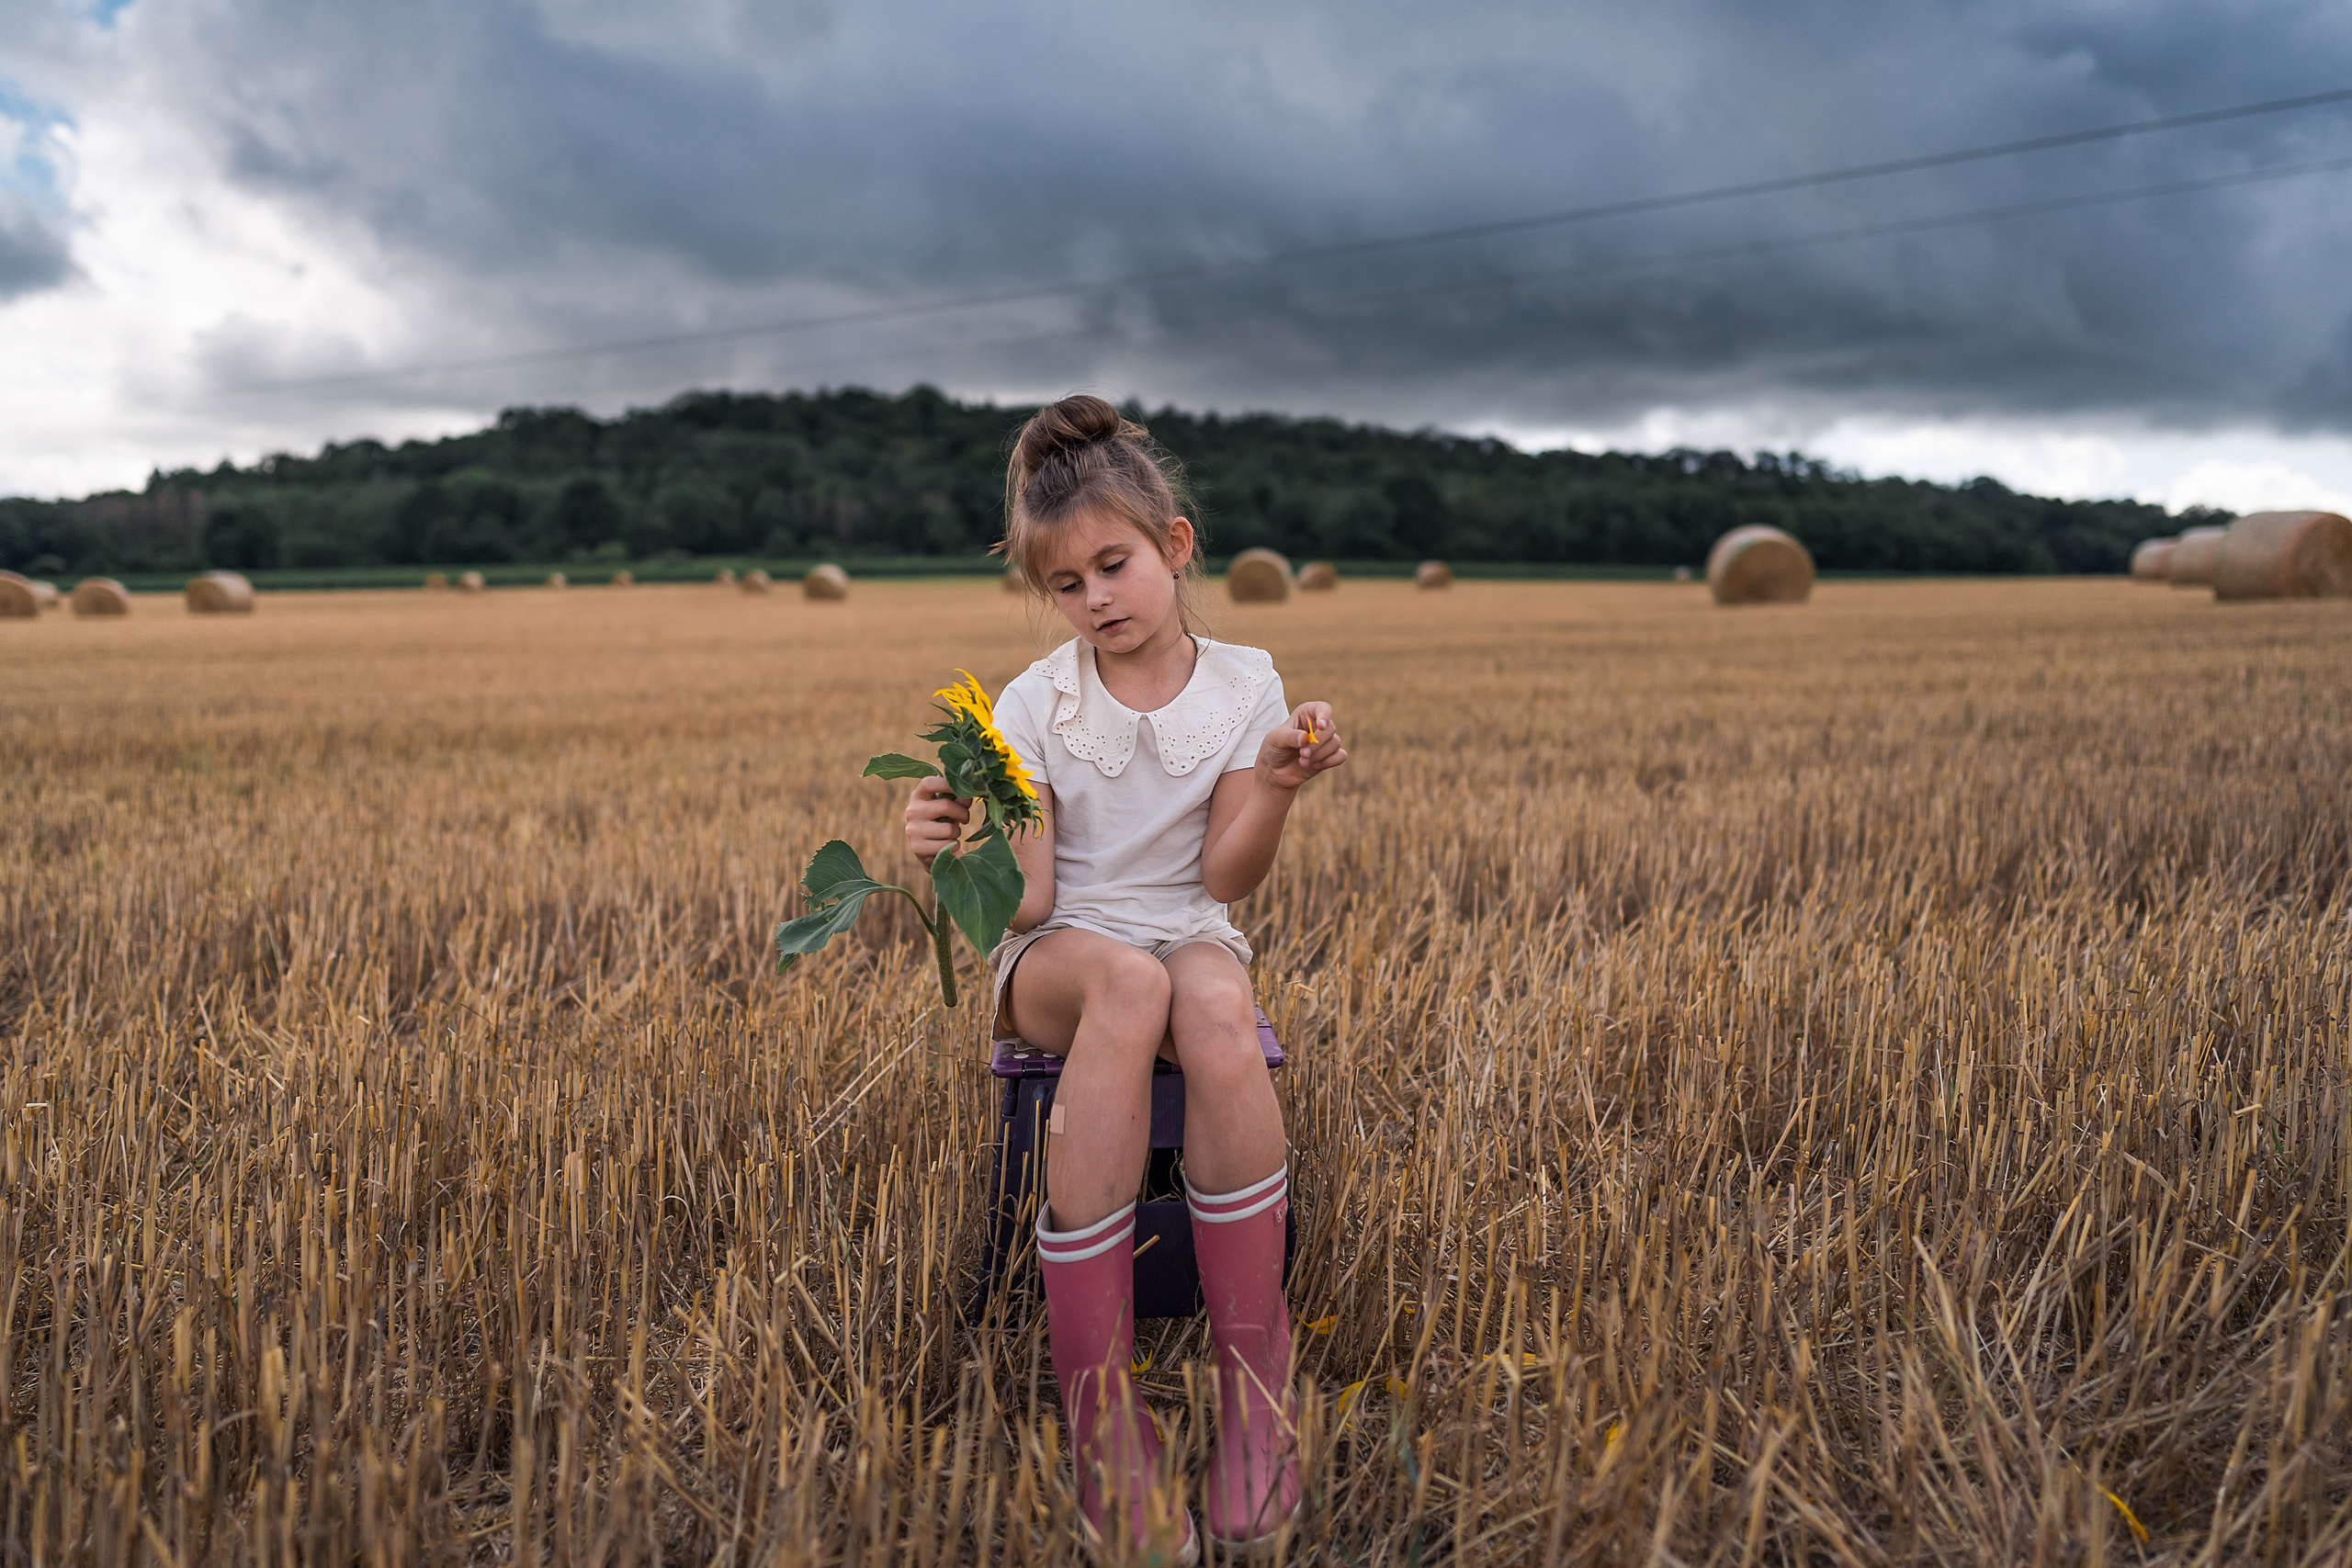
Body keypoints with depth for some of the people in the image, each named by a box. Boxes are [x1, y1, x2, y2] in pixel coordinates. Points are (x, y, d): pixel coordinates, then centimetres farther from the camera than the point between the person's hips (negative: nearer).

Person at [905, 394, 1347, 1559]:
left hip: (1189, 938, 1)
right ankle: (1094, 1388, -36)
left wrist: (1275, 787, -21)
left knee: (1212, 992, -38)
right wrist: (958, 857, -30)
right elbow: (1027, 903, -9)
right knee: (1124, 978, -39)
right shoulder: (1035, 705, -2)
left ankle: (1252, 1363, -28)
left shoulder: (1242, 686, 0)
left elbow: (1225, 878, -3)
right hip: (1053, 961, -1)